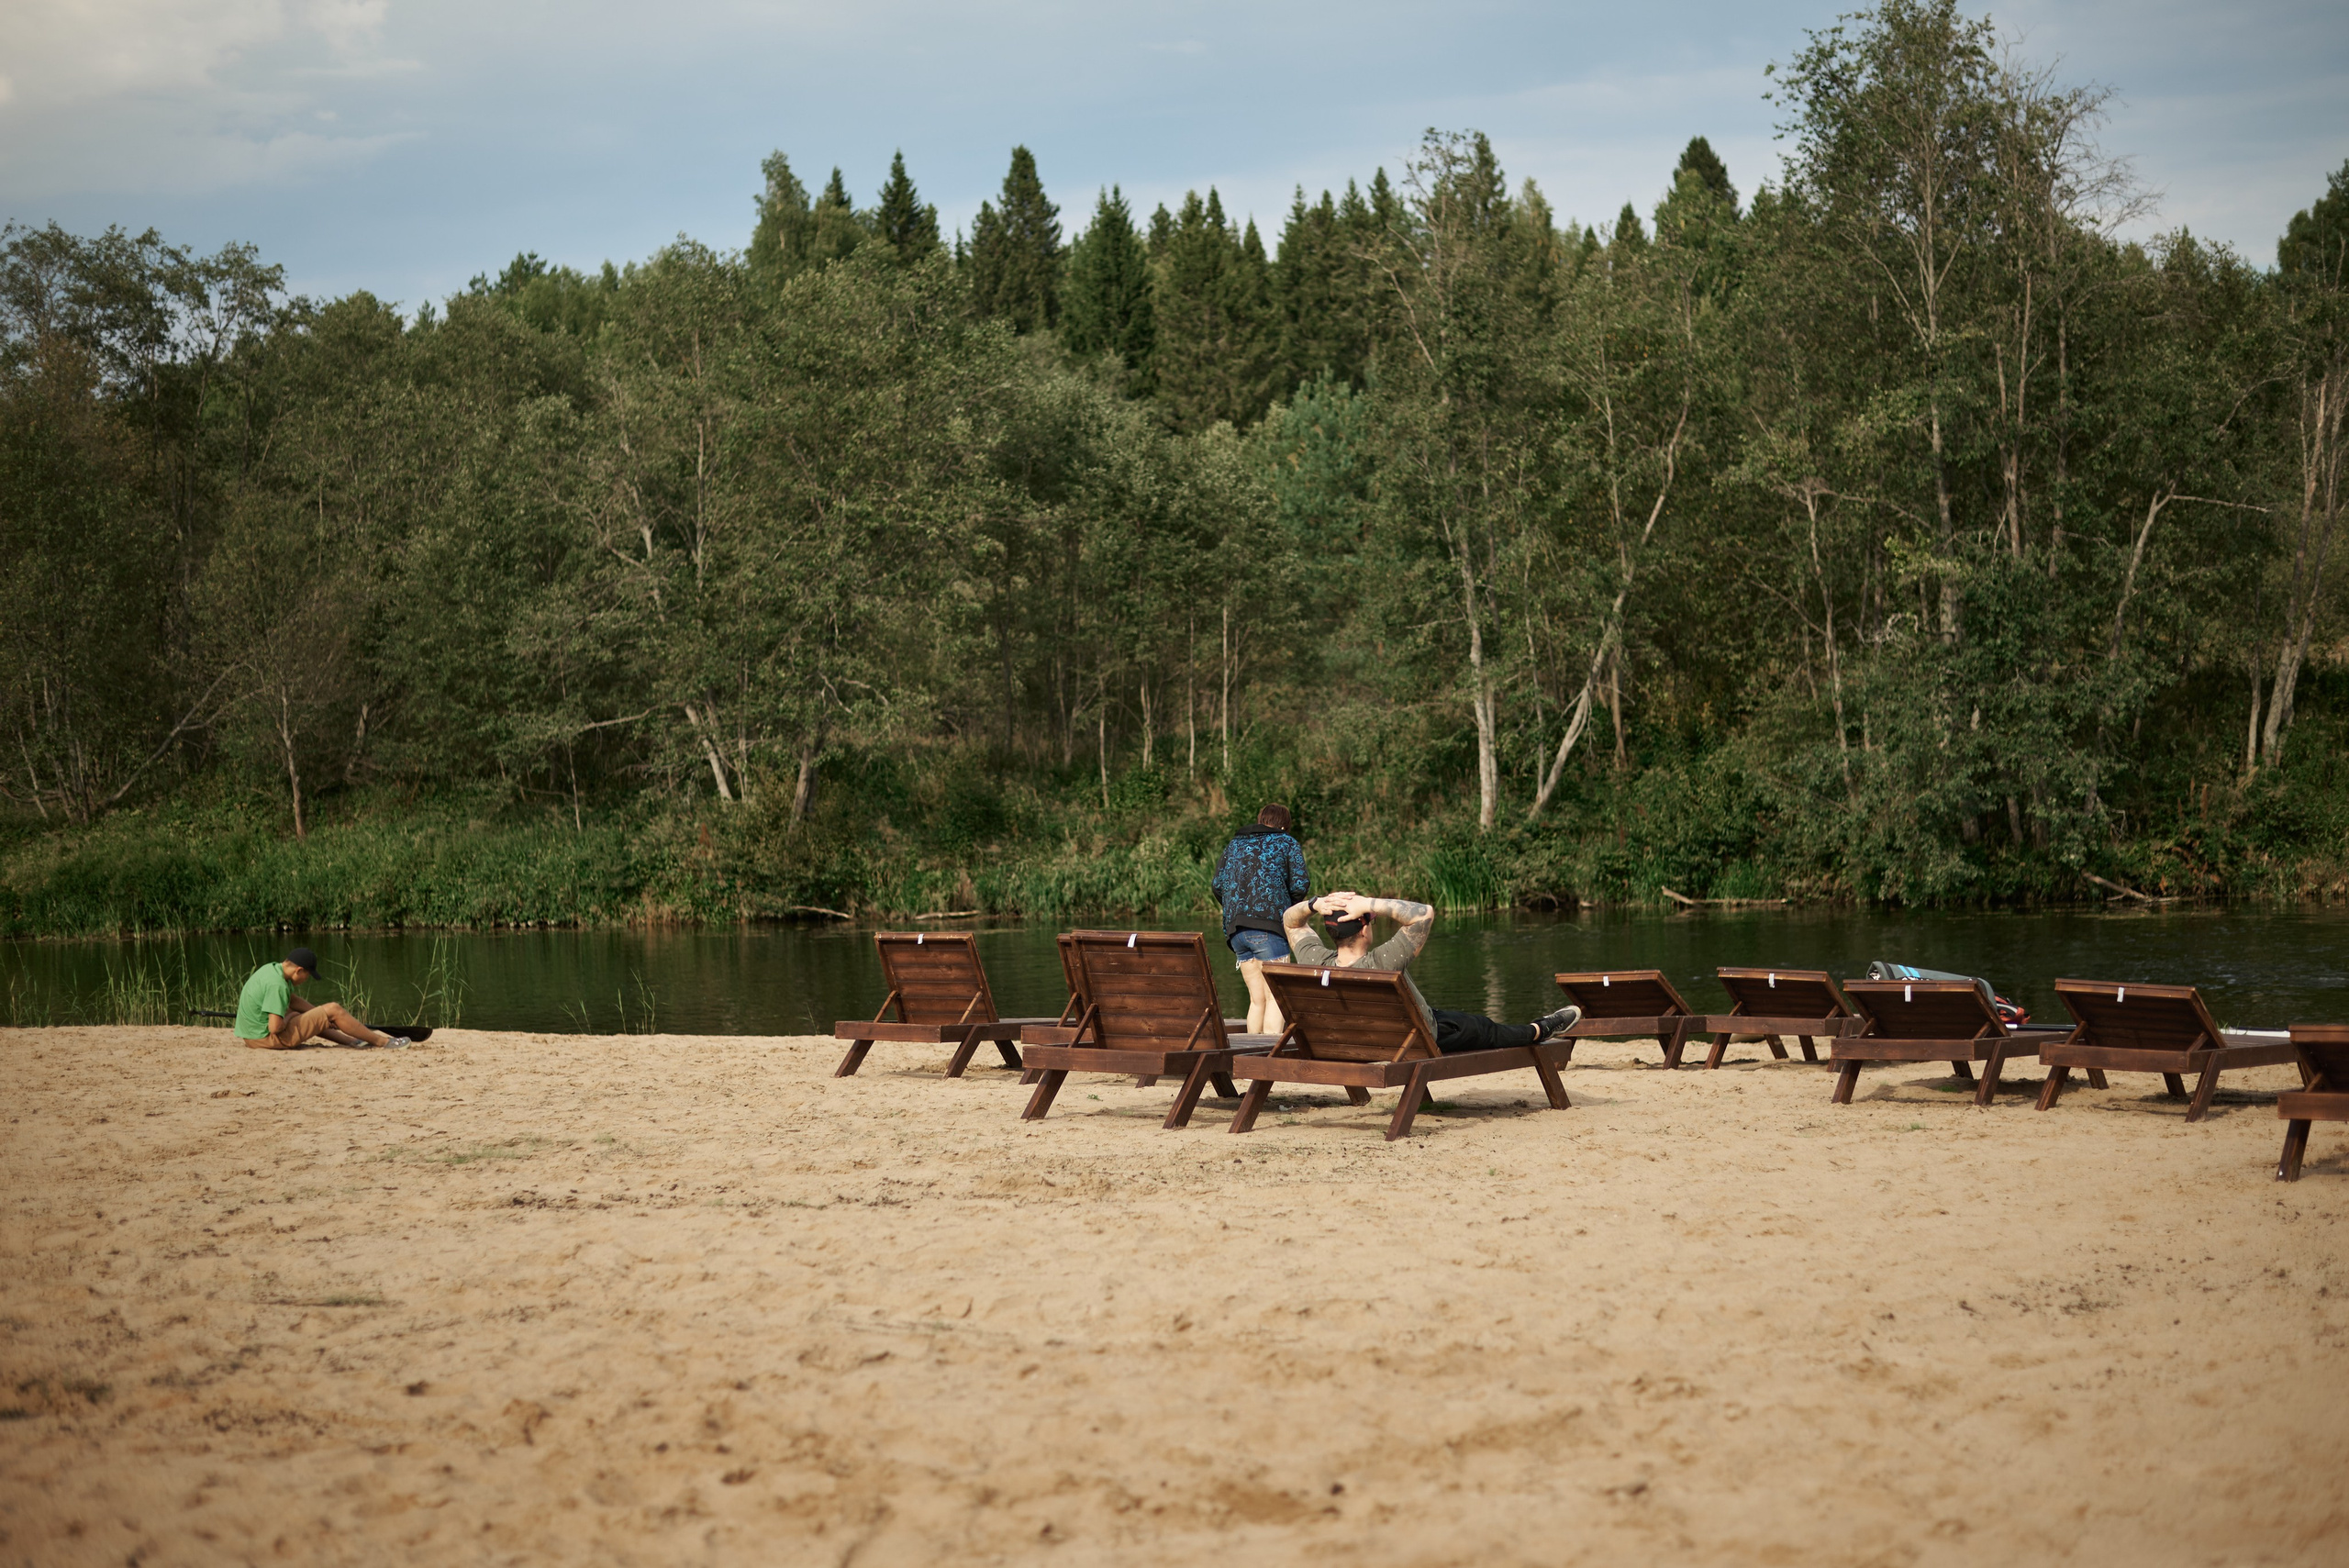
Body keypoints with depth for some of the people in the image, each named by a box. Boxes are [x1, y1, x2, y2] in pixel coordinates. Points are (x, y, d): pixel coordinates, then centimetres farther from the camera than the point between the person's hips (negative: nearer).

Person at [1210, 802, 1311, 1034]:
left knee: (1257, 999, 10)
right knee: (1276, 997, -5)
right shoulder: (1288, 844, 9)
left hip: (1235, 929, 5)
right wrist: (1290, 902, 18)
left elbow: (1217, 884, 13)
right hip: (1268, 926, -5)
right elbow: (1300, 885, -2)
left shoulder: (1234, 844, 21)